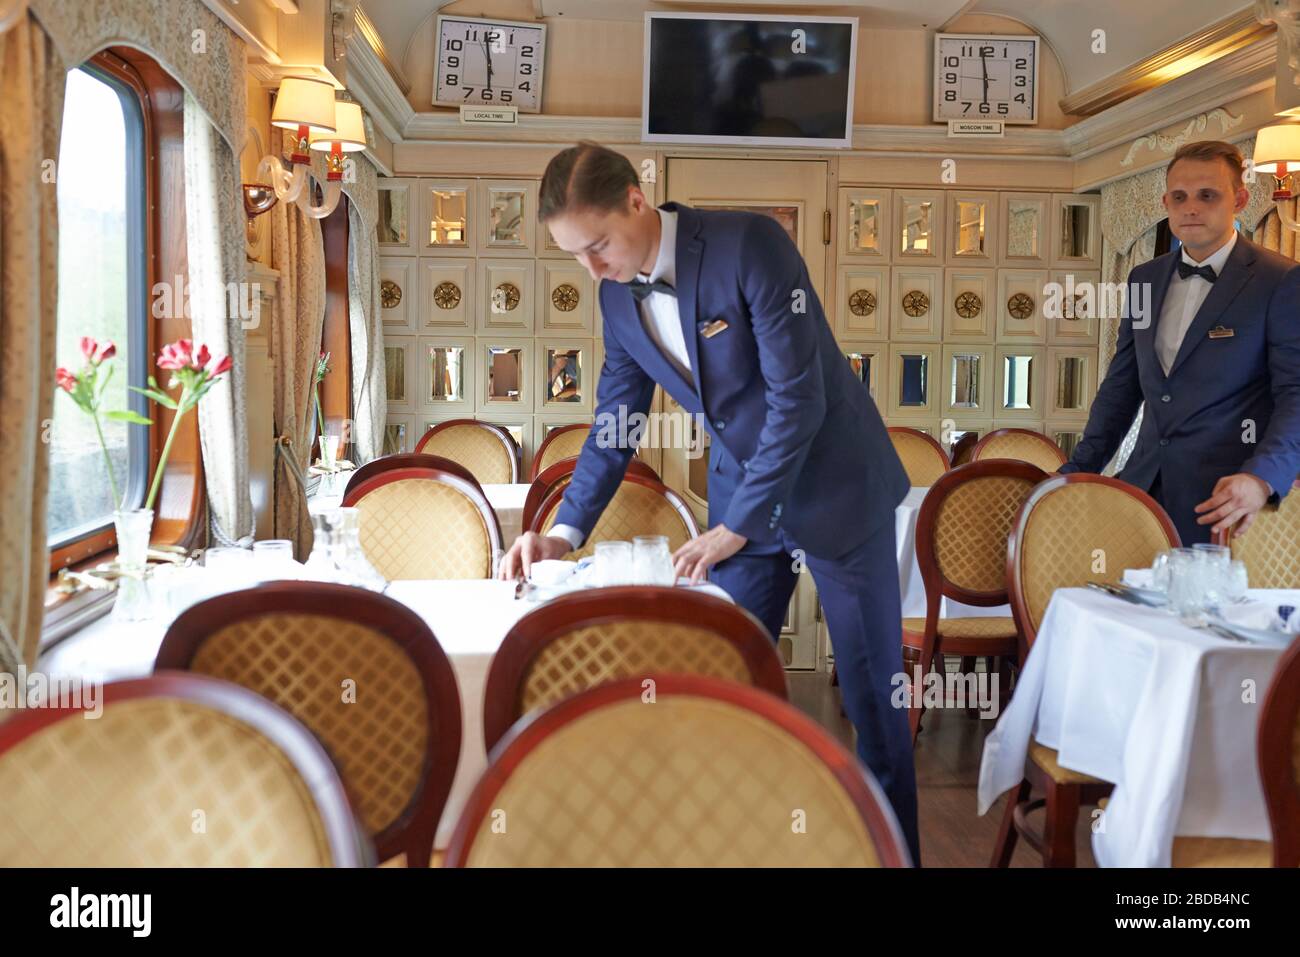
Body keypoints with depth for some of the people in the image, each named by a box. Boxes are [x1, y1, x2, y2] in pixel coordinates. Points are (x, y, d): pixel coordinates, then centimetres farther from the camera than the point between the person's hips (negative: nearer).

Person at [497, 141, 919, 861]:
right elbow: (614, 424, 6)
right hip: (737, 493, 5)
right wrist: (564, 531, -6)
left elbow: (797, 397, -23)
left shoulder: (750, 244, -21)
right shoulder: (618, 296, -2)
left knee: (872, 685, 5)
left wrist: (735, 527, -21)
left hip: (832, 485, -5)